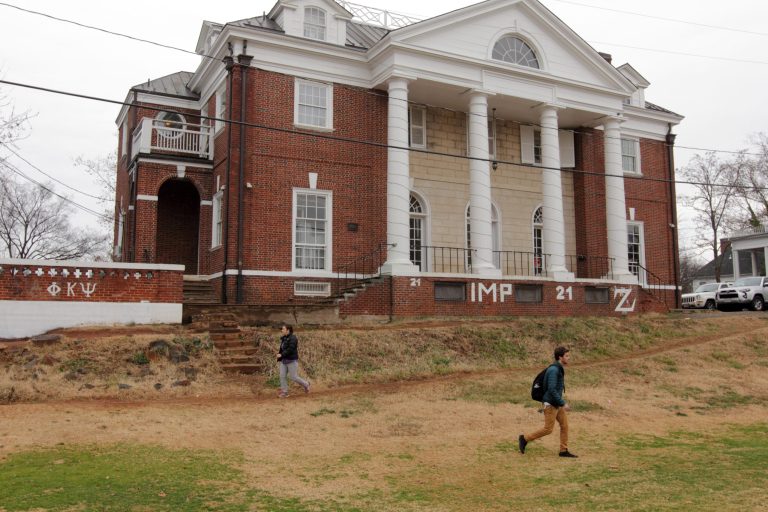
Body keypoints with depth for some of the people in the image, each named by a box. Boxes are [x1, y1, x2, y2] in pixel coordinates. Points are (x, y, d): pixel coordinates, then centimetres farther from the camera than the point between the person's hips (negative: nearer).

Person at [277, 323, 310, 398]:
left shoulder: (293, 338, -17)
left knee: (293, 377, -3)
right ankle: (284, 392, 5)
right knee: (282, 376, -1)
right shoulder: (284, 338, 10)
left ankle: (305, 384, 20)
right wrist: (279, 359, 14)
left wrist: (281, 355, -26)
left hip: (292, 361, -8)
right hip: (284, 361, 8)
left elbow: (290, 349, -26)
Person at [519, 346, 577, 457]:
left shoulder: (558, 368, 9)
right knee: (548, 429, -2)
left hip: (557, 404, 9)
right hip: (550, 404, -9)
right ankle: (525, 438, 11)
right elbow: (552, 389, -28)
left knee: (564, 425, 7)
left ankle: (564, 451, 14)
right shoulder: (554, 370, -22)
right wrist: (563, 403, -23)